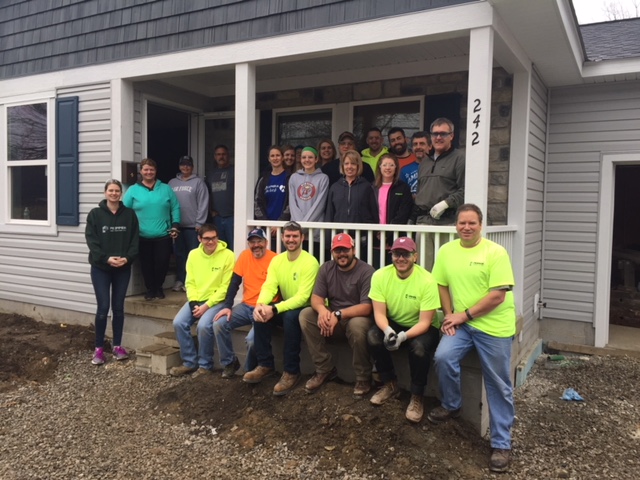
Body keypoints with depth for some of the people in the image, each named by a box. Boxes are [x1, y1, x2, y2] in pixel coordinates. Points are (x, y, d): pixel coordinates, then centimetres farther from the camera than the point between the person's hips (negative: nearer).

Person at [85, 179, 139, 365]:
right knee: (103, 308, -4)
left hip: (123, 268, 2)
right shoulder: (95, 214, -1)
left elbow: (135, 240, 2)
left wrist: (127, 258, -13)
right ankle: (99, 348, 8)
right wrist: (106, 258, -17)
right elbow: (91, 241, -6)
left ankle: (117, 345, 20)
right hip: (100, 268, -2)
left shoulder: (129, 214, 4)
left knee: (119, 308, 8)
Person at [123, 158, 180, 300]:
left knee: (162, 263, 4)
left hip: (163, 236, 1)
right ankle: (150, 289, 23)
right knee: (146, 264, 6)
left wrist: (175, 225, -2)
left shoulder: (166, 189, 9)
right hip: (142, 237, -1)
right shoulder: (132, 190, 4)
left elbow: (175, 208, 8)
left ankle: (158, 287, 25)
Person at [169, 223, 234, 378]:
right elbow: (190, 283, 8)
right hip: (196, 300, 5)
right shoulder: (193, 254, 5)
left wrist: (206, 305, -17)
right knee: (178, 323, -16)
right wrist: (193, 303, -9)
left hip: (217, 301, -5)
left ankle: (205, 365, -6)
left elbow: (225, 287, -12)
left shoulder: (227, 255, -11)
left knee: (203, 325, -28)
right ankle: (190, 362, 2)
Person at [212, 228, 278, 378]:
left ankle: (250, 370, 5)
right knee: (218, 324, -12)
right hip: (246, 306, 6)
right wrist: (227, 306, -6)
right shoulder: (244, 256, 3)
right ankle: (230, 362, 8)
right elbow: (234, 283, 4)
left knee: (252, 338, -27)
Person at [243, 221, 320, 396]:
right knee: (260, 314, -19)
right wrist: (260, 304, -33)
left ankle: (292, 372, -21)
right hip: (285, 307, 6)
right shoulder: (277, 260, 1)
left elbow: (302, 298, -26)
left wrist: (274, 309, -36)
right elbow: (269, 286, -10)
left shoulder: (310, 262, -19)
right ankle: (265, 364, -5)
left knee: (290, 317, -36)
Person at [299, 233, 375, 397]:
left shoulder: (366, 271, -14)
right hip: (332, 318, 5)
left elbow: (367, 307, -21)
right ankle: (325, 369, -9)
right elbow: (316, 297, -3)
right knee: (305, 315, -19)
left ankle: (363, 378, -13)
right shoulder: (326, 268, 2)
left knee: (357, 325, -38)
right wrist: (322, 309, -28)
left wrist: (338, 314, -32)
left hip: (357, 317, -5)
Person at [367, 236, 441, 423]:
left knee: (419, 347, -34)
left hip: (422, 327, -3)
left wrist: (403, 336, -39)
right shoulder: (380, 276, -15)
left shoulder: (427, 281, -23)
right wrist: (388, 330, -35)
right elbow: (379, 313, -13)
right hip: (393, 323, 3)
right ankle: (390, 384, -1)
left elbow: (424, 322, -22)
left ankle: (417, 396, -7)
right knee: (374, 336, -26)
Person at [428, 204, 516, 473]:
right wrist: (449, 315, -3)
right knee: (443, 357, -19)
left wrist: (464, 314, -14)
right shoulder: (446, 251, 3)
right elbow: (441, 285, 11)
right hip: (460, 323, 4)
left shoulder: (496, 252, -12)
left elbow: (498, 295, -16)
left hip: (493, 327, -3)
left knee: (498, 386, 3)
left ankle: (501, 444, 18)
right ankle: (451, 406, 10)